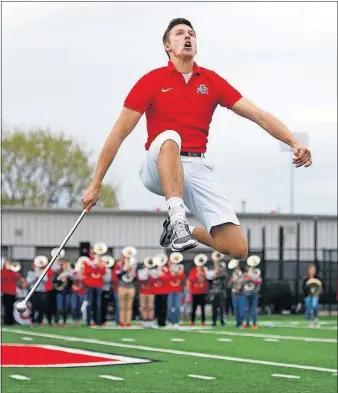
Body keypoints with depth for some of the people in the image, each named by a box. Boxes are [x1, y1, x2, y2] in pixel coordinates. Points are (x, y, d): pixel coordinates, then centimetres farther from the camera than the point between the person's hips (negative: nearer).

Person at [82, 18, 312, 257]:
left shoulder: (212, 81, 8)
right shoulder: (152, 81, 1)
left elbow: (259, 116, 3)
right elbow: (119, 134, 0)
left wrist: (294, 142, -14)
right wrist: (96, 184, -4)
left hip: (196, 169, 3)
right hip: (158, 169, -3)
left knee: (238, 249, -12)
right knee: (170, 138, -40)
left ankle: (188, 232, 18)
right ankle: (177, 219, -40)